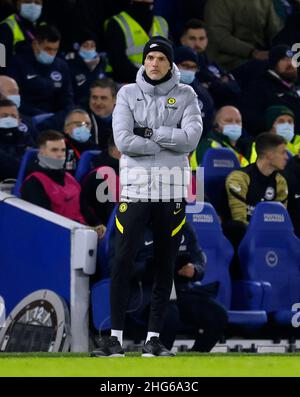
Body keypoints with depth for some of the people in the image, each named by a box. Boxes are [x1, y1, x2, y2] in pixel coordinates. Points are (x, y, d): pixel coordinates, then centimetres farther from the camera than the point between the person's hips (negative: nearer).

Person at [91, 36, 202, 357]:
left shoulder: (185, 95, 5)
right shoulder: (128, 94, 3)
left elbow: (191, 139, -10)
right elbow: (123, 141, -11)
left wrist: (148, 132, -11)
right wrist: (169, 143, -10)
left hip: (172, 191, 1)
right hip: (134, 186, -1)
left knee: (164, 267, 4)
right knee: (121, 263, -7)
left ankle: (153, 338, 10)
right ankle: (115, 338, -3)